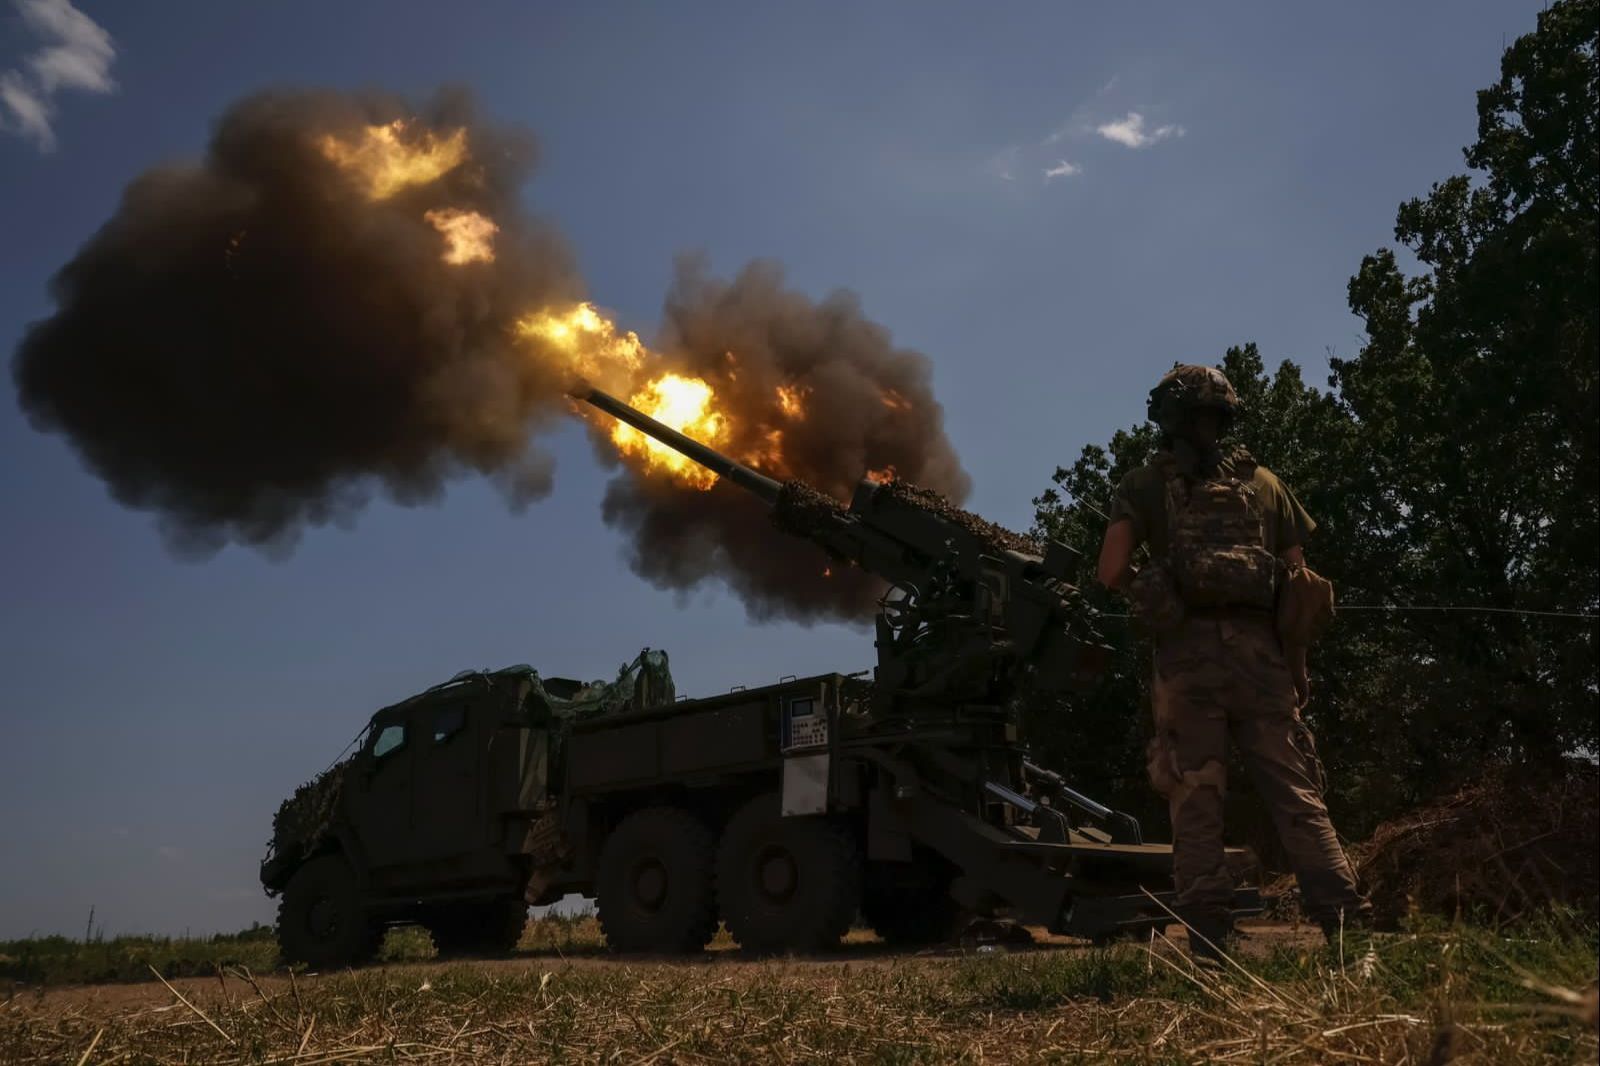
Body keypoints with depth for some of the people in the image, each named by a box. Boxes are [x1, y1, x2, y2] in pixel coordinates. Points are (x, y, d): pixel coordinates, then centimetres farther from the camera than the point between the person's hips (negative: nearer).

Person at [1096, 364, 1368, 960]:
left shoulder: (1144, 485, 8)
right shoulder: (1263, 482, 15)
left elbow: (1112, 571, -4)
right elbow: (1299, 581, 13)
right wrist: (1297, 669, 18)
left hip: (1186, 651, -2)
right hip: (1259, 651, 2)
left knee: (1195, 800, 0)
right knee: (1295, 792, 5)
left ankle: (1209, 944, -2)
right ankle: (1344, 925, -2)